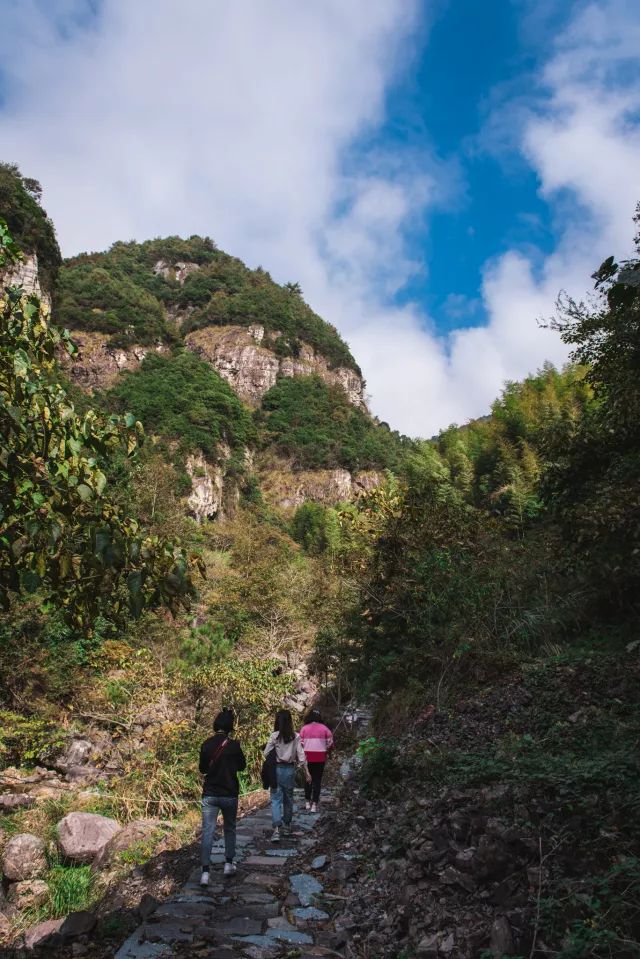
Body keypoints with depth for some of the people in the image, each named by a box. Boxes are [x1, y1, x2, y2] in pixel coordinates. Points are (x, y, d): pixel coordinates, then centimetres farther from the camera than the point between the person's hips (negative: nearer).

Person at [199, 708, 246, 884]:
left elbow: (202, 768, 7)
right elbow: (242, 766, 2)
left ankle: (205, 871, -6)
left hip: (209, 795, 1)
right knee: (230, 829, 19)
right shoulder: (233, 746, -12)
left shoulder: (206, 745, -5)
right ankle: (229, 864, 24)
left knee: (207, 832, 1)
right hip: (229, 794, -1)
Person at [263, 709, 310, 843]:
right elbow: (301, 755, -3)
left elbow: (266, 754, -7)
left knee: (276, 799, 0)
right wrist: (306, 772, 2)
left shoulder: (274, 736, -11)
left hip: (277, 769, -3)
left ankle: (276, 829, -14)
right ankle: (286, 826, 30)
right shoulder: (295, 736, -4)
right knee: (288, 798, 18)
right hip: (290, 769, 3)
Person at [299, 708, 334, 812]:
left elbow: (300, 743, -3)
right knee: (317, 780, 6)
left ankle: (308, 802, 25)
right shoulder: (324, 728, -2)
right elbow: (330, 743, -1)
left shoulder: (304, 728, -3)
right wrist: (327, 752, 17)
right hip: (320, 758, -1)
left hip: (308, 757, 1)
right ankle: (314, 804, 2)